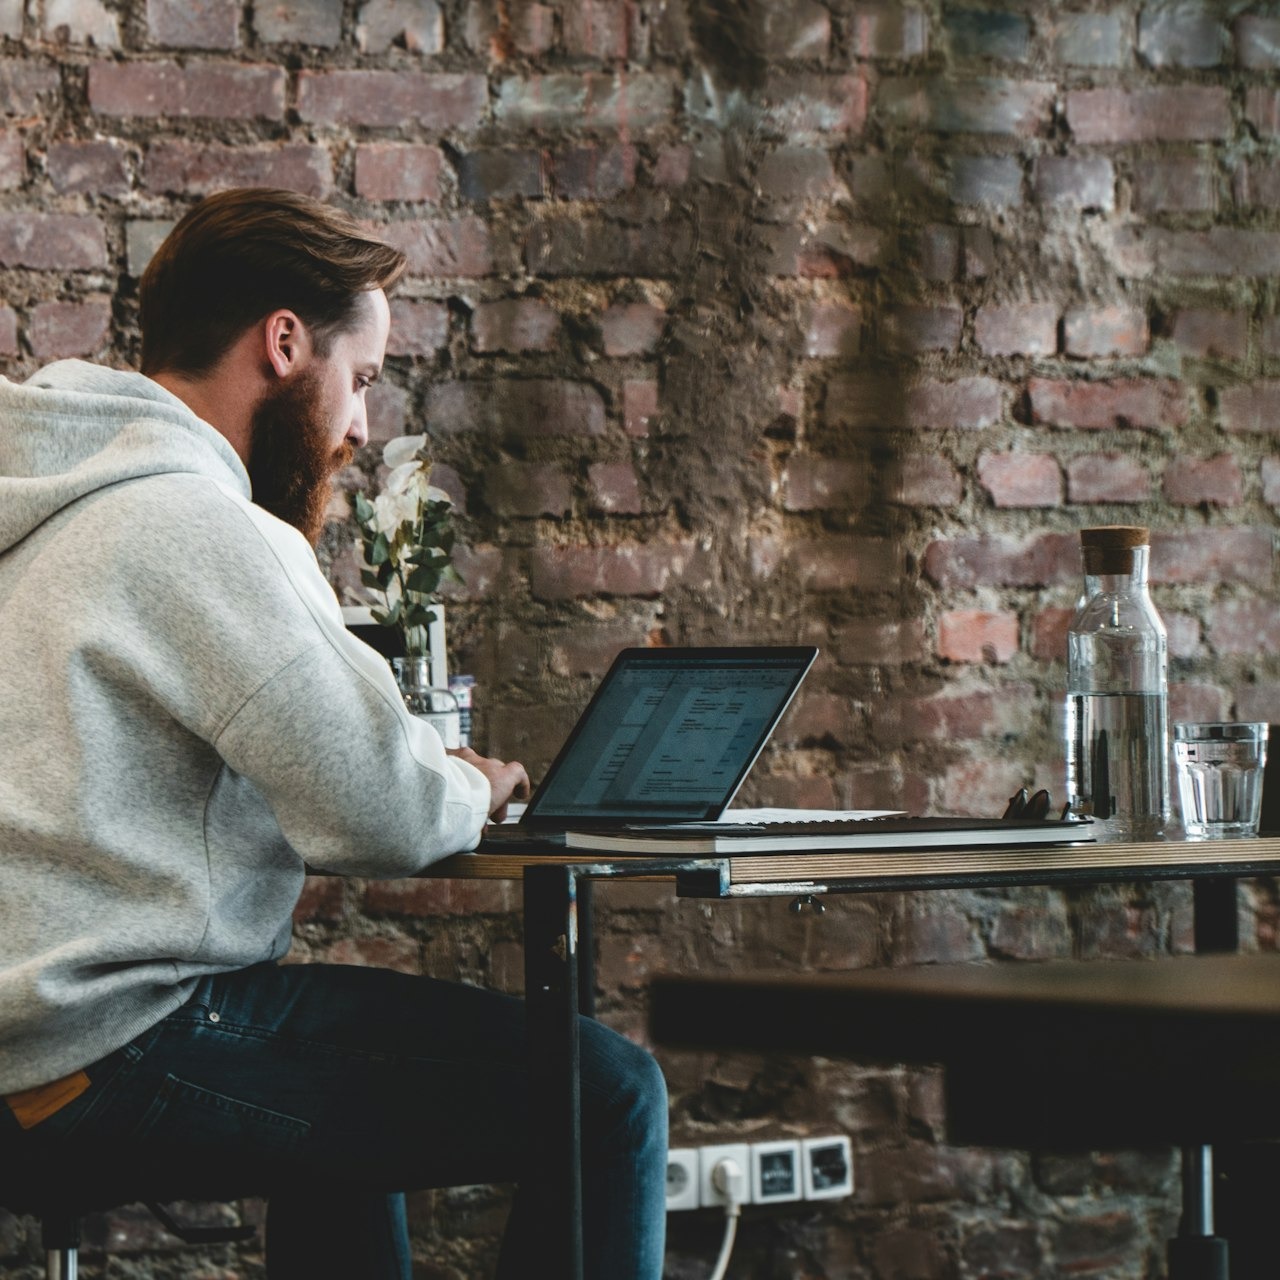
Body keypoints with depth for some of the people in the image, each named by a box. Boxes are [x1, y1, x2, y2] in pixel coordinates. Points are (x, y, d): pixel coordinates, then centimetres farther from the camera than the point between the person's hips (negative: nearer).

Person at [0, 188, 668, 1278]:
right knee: (609, 1097, -11)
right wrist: (471, 791, 3)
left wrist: (429, 780, 14)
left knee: (363, 1039, 38)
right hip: (123, 1055, -11)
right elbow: (388, 816, -19)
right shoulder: (196, 530, -16)